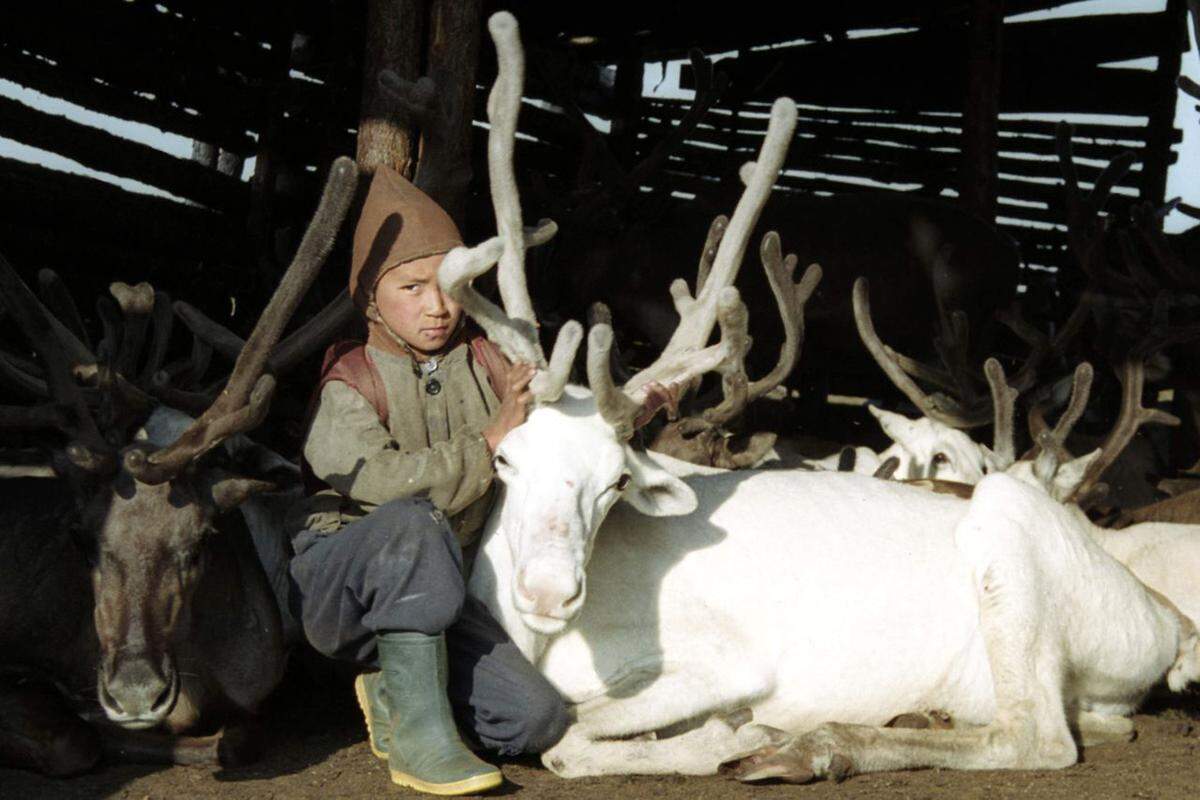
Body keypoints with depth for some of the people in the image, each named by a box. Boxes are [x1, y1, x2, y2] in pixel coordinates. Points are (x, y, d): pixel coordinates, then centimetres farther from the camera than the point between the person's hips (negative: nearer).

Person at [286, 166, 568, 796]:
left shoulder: (485, 362, 5)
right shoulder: (348, 385, -10)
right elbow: (381, 482, -29)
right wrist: (487, 444, -22)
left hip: (433, 594, 5)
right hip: (337, 580, -5)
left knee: (536, 719, -13)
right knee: (412, 521, -39)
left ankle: (393, 688, 11)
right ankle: (418, 730, -29)